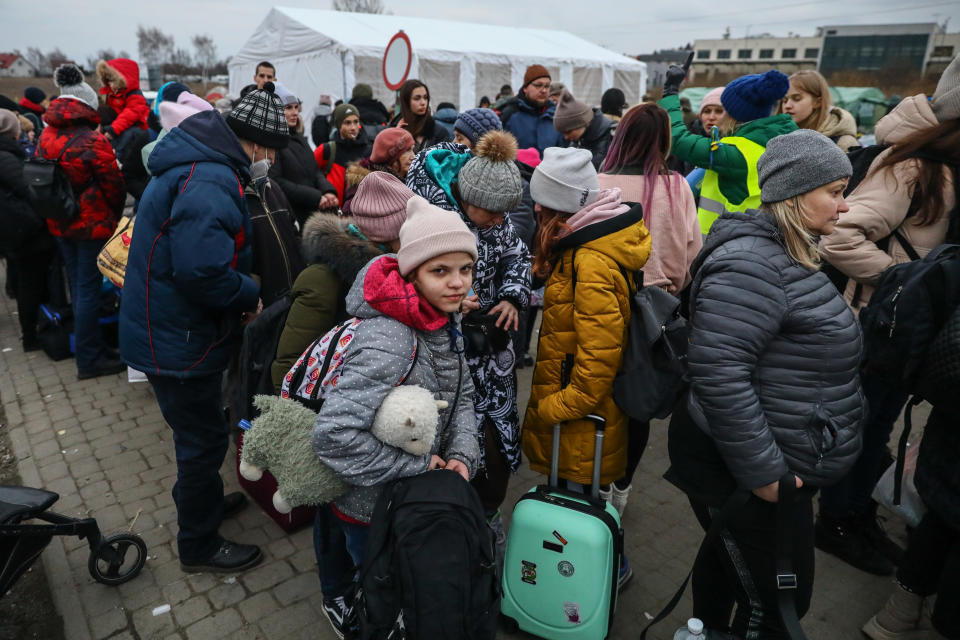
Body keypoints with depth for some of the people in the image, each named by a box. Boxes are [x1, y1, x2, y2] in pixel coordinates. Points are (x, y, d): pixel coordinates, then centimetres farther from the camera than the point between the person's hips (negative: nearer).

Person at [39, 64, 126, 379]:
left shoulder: (46, 137, 4)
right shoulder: (92, 140, -18)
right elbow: (113, 185, -12)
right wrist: (116, 214, 6)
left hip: (59, 223, 7)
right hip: (93, 223, -7)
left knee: (77, 286, 16)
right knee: (89, 290, -2)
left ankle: (90, 347, 28)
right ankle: (89, 359, 6)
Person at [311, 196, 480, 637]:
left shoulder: (444, 320, -6)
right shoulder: (388, 340, -34)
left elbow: (461, 395, 2)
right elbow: (332, 435, -39)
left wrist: (461, 456, -14)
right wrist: (417, 467, -28)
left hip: (420, 492, 7)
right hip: (373, 506, -7)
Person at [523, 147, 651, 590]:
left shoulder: (593, 263, -26)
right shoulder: (579, 246, 6)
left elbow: (598, 356, -27)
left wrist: (551, 408, -18)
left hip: (583, 415, -10)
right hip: (569, 400, 10)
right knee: (574, 490, 22)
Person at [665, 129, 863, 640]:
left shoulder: (786, 254, 10)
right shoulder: (749, 263, -24)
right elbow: (718, 372, -31)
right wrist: (763, 472, -24)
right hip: (743, 472, -10)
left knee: (727, 563, 27)